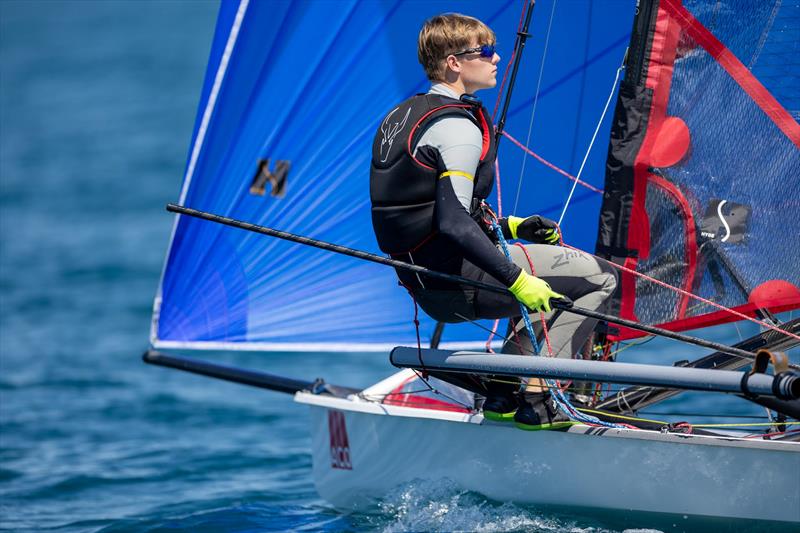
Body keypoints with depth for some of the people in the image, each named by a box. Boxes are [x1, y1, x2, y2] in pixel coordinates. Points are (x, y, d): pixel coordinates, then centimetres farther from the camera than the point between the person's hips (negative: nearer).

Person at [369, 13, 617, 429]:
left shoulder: (402, 115, 14)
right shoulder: (458, 126, -16)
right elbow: (454, 223, -26)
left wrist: (509, 226, 19)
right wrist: (516, 281, -25)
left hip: (423, 281, 10)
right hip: (458, 281, -10)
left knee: (539, 283, 30)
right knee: (599, 278, -7)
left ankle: (502, 396, 21)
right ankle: (534, 397, -11)